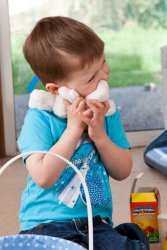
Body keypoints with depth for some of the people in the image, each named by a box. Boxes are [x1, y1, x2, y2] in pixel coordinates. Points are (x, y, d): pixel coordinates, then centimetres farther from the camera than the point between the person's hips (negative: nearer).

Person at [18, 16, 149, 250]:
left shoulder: (106, 112, 5)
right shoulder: (40, 118, -9)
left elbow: (122, 172, 5)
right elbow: (43, 178, -19)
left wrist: (99, 134, -11)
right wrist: (73, 128, -17)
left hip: (96, 222, 3)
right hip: (48, 224, -3)